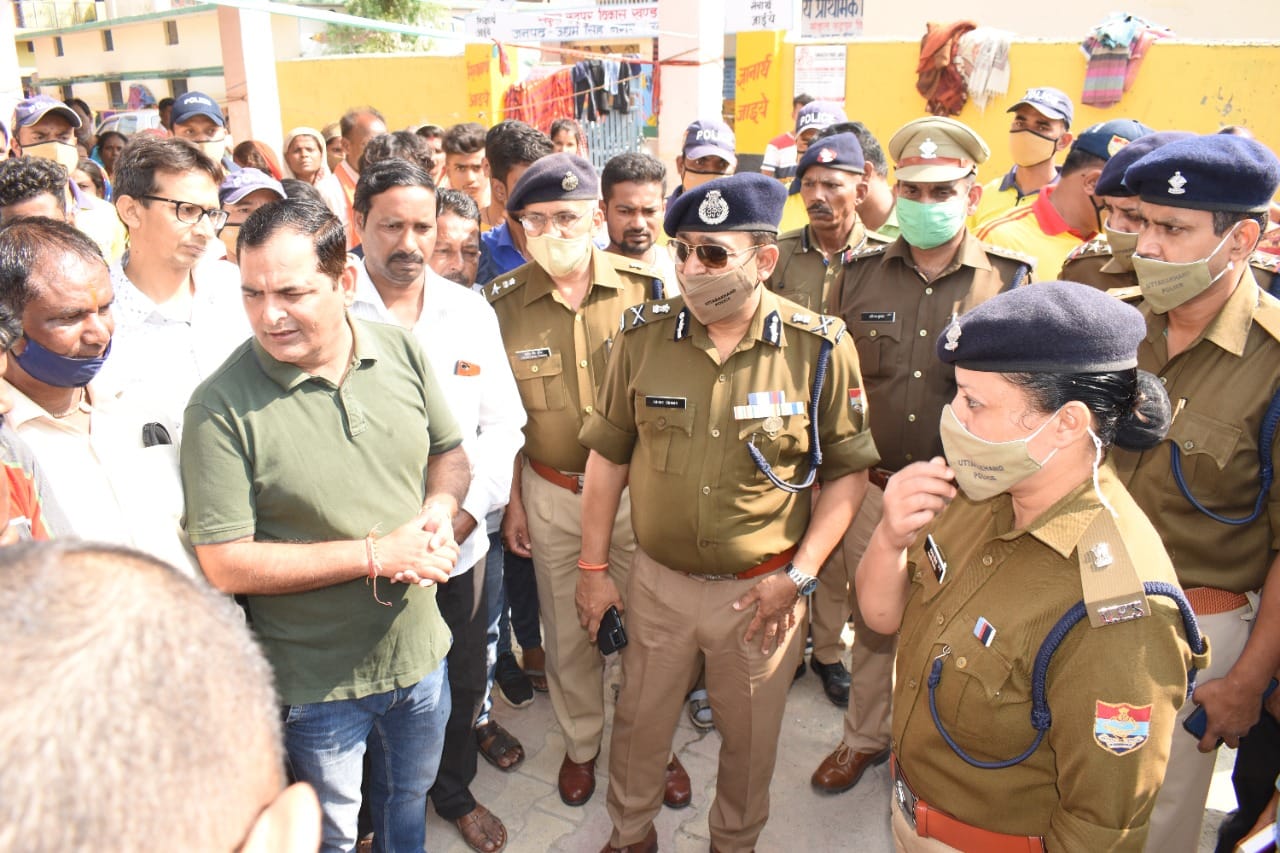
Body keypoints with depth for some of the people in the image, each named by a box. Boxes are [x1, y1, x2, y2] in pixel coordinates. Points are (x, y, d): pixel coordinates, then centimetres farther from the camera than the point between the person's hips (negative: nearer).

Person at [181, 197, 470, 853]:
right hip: (316, 681, -4)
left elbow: (449, 453, 6)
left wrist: (439, 509, -16)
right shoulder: (222, 406, -21)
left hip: (420, 651, 4)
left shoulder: (401, 352, -8)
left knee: (410, 796, 30)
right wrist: (377, 554, -24)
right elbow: (224, 565, -21)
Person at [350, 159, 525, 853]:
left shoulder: (471, 310, 2)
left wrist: (464, 512, -9)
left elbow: (502, 422, 3)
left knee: (463, 680, 18)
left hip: (460, 544, 3)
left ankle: (455, 791, 45)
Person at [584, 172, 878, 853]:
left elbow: (848, 470, -4)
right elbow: (607, 456, 1)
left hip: (761, 591, -1)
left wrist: (799, 575, -11)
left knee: (750, 737, 20)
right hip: (656, 582, 2)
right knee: (640, 721, 20)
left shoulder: (821, 349, -13)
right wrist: (592, 567, 3)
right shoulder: (644, 337, -7)